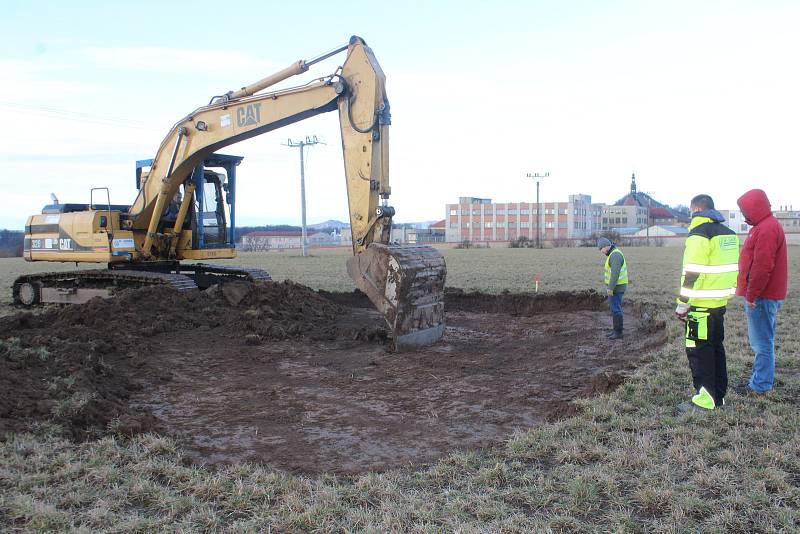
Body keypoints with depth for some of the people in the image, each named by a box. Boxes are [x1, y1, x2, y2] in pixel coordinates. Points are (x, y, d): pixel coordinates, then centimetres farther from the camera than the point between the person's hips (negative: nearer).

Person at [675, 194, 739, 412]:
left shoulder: (699, 235, -15)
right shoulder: (728, 233, 12)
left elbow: (691, 274, -19)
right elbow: (731, 268, 16)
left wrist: (682, 305, -13)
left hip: (702, 304, -9)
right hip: (720, 302, 9)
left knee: (698, 351, -2)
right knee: (716, 348, 16)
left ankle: (704, 399, 1)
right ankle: (719, 395, 23)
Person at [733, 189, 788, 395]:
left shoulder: (766, 229, -18)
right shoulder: (765, 226, 16)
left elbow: (762, 266, -24)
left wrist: (751, 294, -19)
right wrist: (751, 293, 20)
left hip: (762, 297, -11)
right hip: (765, 295, 11)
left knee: (762, 342, -3)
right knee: (762, 340, 17)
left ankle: (760, 385, 4)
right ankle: (762, 378, 27)